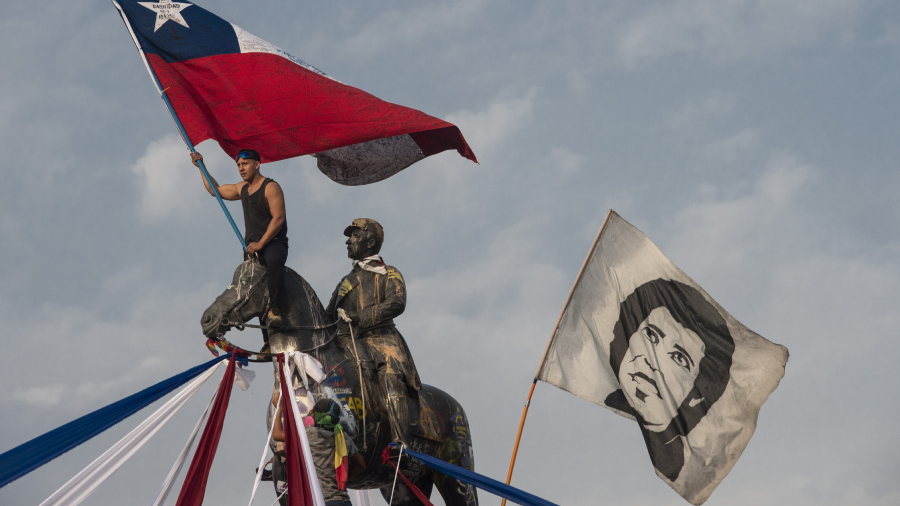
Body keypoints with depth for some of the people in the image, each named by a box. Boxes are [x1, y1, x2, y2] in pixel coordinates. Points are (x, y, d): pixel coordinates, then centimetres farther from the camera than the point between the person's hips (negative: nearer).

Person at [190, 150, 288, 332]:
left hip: (274, 243, -7)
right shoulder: (242, 188, 17)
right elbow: (215, 190, 32)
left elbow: (278, 218, -17)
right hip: (252, 247, 7)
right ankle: (268, 342, -2)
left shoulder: (271, 187, -8)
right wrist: (201, 167, 26)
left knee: (274, 261, -42)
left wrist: (260, 243, -22)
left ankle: (275, 310, -44)